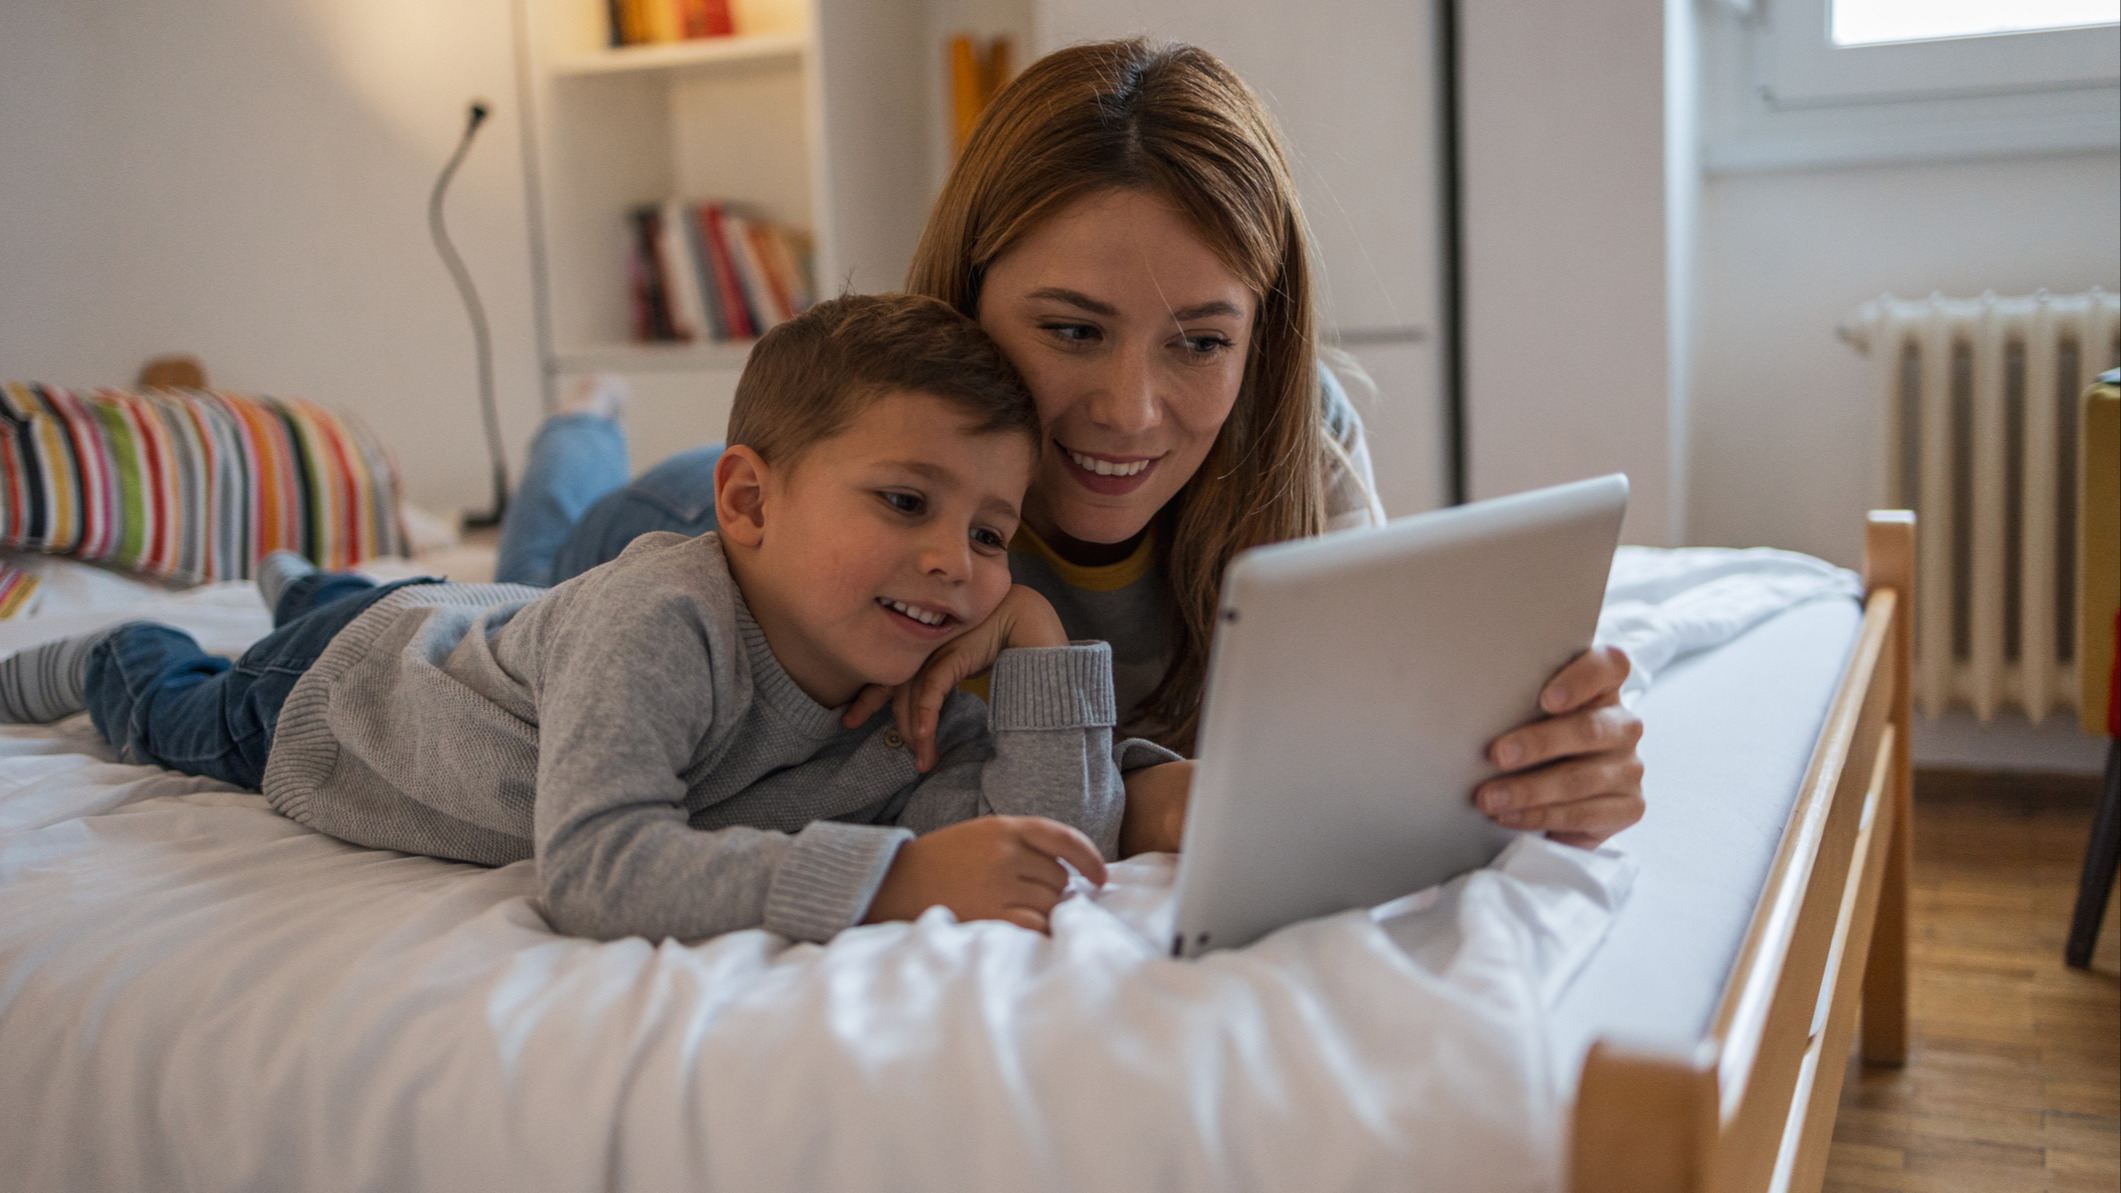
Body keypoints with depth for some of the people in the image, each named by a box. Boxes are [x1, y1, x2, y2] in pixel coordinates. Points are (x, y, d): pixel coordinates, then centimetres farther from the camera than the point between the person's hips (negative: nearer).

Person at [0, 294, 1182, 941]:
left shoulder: (914, 695, -31)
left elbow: (1060, 851, -35)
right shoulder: (660, 620, -50)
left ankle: (317, 585, 69)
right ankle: (100, 658, 58)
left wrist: (1043, 643, -43)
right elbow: (594, 867, -59)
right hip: (354, 682, -5)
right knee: (186, 715, 29)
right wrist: (891, 875, -65)